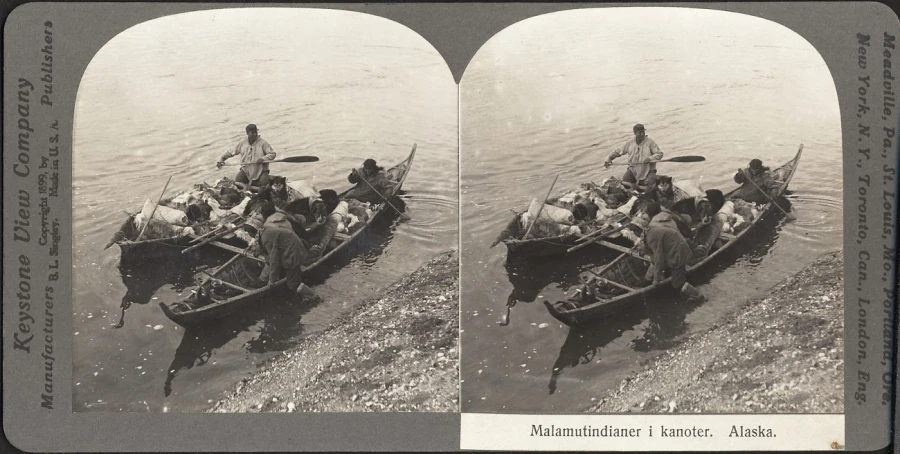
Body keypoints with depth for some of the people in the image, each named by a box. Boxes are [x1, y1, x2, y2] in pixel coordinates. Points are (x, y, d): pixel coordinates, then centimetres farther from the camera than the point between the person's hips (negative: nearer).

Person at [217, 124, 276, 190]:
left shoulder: (262, 142, -5)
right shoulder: (242, 143, 5)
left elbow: (272, 154, -6)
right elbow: (231, 152, 12)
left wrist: (263, 159, -23)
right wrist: (221, 159, 2)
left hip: (261, 170, -3)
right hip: (246, 169, 3)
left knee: (263, 184, -29)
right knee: (236, 182, -19)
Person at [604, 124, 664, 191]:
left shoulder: (650, 142, -5)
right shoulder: (630, 142, 5)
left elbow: (659, 154, -7)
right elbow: (619, 151, 16)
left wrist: (650, 158, -25)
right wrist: (609, 159, 8)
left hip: (648, 170, -2)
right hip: (633, 169, 3)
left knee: (650, 184, -28)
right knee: (624, 182, -20)